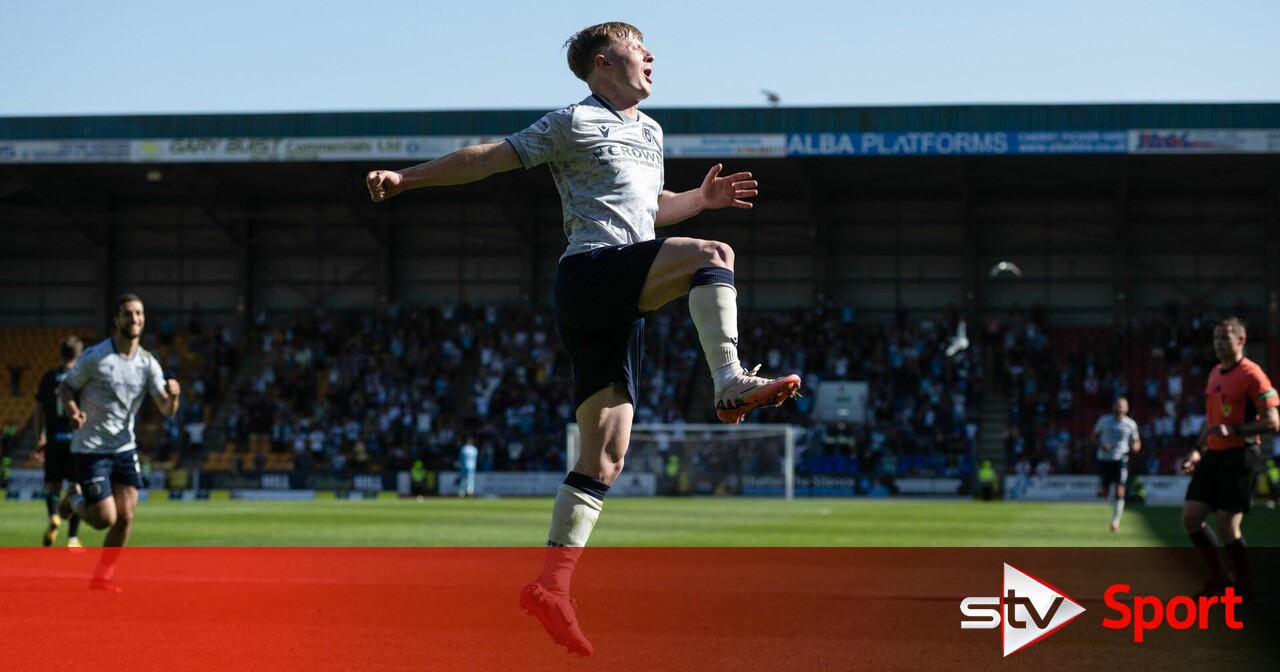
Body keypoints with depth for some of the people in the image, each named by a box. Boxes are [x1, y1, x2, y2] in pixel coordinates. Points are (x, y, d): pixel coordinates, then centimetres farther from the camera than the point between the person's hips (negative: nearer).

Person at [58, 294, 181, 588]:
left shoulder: (147, 363, -1)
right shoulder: (95, 357, -14)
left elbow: (166, 409, -4)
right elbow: (65, 387, -4)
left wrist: (173, 396, -27)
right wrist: (73, 411, -24)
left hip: (125, 448, 5)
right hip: (90, 449, -5)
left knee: (125, 518, -2)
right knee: (105, 519, -8)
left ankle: (102, 577, 16)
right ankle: (74, 498, 25)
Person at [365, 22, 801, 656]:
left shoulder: (650, 132, 26)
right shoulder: (575, 123, 1)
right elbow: (486, 158, 3)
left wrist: (701, 198, 23)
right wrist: (405, 178, -2)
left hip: (620, 307, 8)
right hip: (591, 273, -8)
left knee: (605, 459, 1)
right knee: (712, 255, -26)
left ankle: (550, 585, -2)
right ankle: (731, 382, -36)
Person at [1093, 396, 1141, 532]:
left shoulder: (1130, 424, -1)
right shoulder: (1104, 421, -1)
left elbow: (1137, 442, 9)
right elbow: (1095, 435, 10)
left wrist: (1135, 447, -16)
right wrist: (1100, 445, -10)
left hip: (1121, 460, -1)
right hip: (1104, 459, 1)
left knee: (1119, 493, -10)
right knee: (1104, 493, 4)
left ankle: (1115, 522, 1)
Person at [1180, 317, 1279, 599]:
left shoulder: (1251, 375, -11)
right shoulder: (1215, 374, 14)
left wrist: (1233, 430, -25)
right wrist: (1198, 450, 14)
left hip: (1240, 458, -8)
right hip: (1213, 457, 8)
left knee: (1227, 525, -8)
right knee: (1191, 518, 2)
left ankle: (1244, 584, 12)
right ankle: (1220, 577, 16)